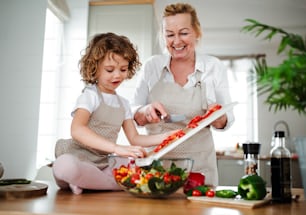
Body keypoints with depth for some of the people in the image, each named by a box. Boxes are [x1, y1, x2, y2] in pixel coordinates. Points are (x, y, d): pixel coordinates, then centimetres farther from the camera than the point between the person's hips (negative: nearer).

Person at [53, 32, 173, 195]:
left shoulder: (123, 103, 14)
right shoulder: (90, 96, -7)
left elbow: (134, 138, 14)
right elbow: (77, 130, -25)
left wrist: (163, 137, -3)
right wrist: (117, 148, -37)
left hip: (103, 163, 8)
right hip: (78, 158, -8)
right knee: (64, 164, -39)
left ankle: (84, 182, -9)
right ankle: (118, 184, -20)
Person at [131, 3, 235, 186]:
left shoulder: (214, 66, -2)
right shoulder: (151, 66, 0)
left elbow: (226, 121, 2)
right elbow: (134, 115, 3)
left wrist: (218, 117, -20)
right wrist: (146, 112, -19)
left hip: (198, 163, 0)